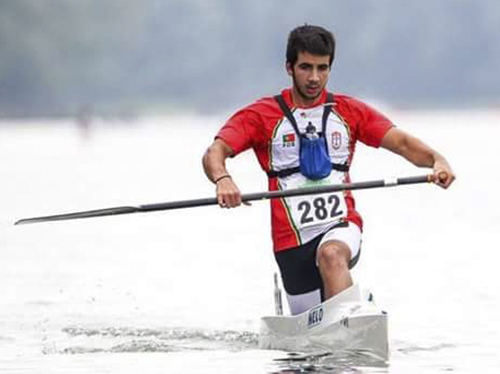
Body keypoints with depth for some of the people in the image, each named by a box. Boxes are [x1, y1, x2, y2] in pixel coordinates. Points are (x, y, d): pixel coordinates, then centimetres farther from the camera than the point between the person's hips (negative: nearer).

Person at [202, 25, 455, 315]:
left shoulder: (349, 111, 10)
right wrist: (222, 179, -31)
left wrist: (436, 159, -19)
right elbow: (215, 153, -7)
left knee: (331, 254, -36)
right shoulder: (262, 115, 4)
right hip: (292, 240, 1)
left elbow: (401, 142, 3)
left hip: (341, 227, -1)